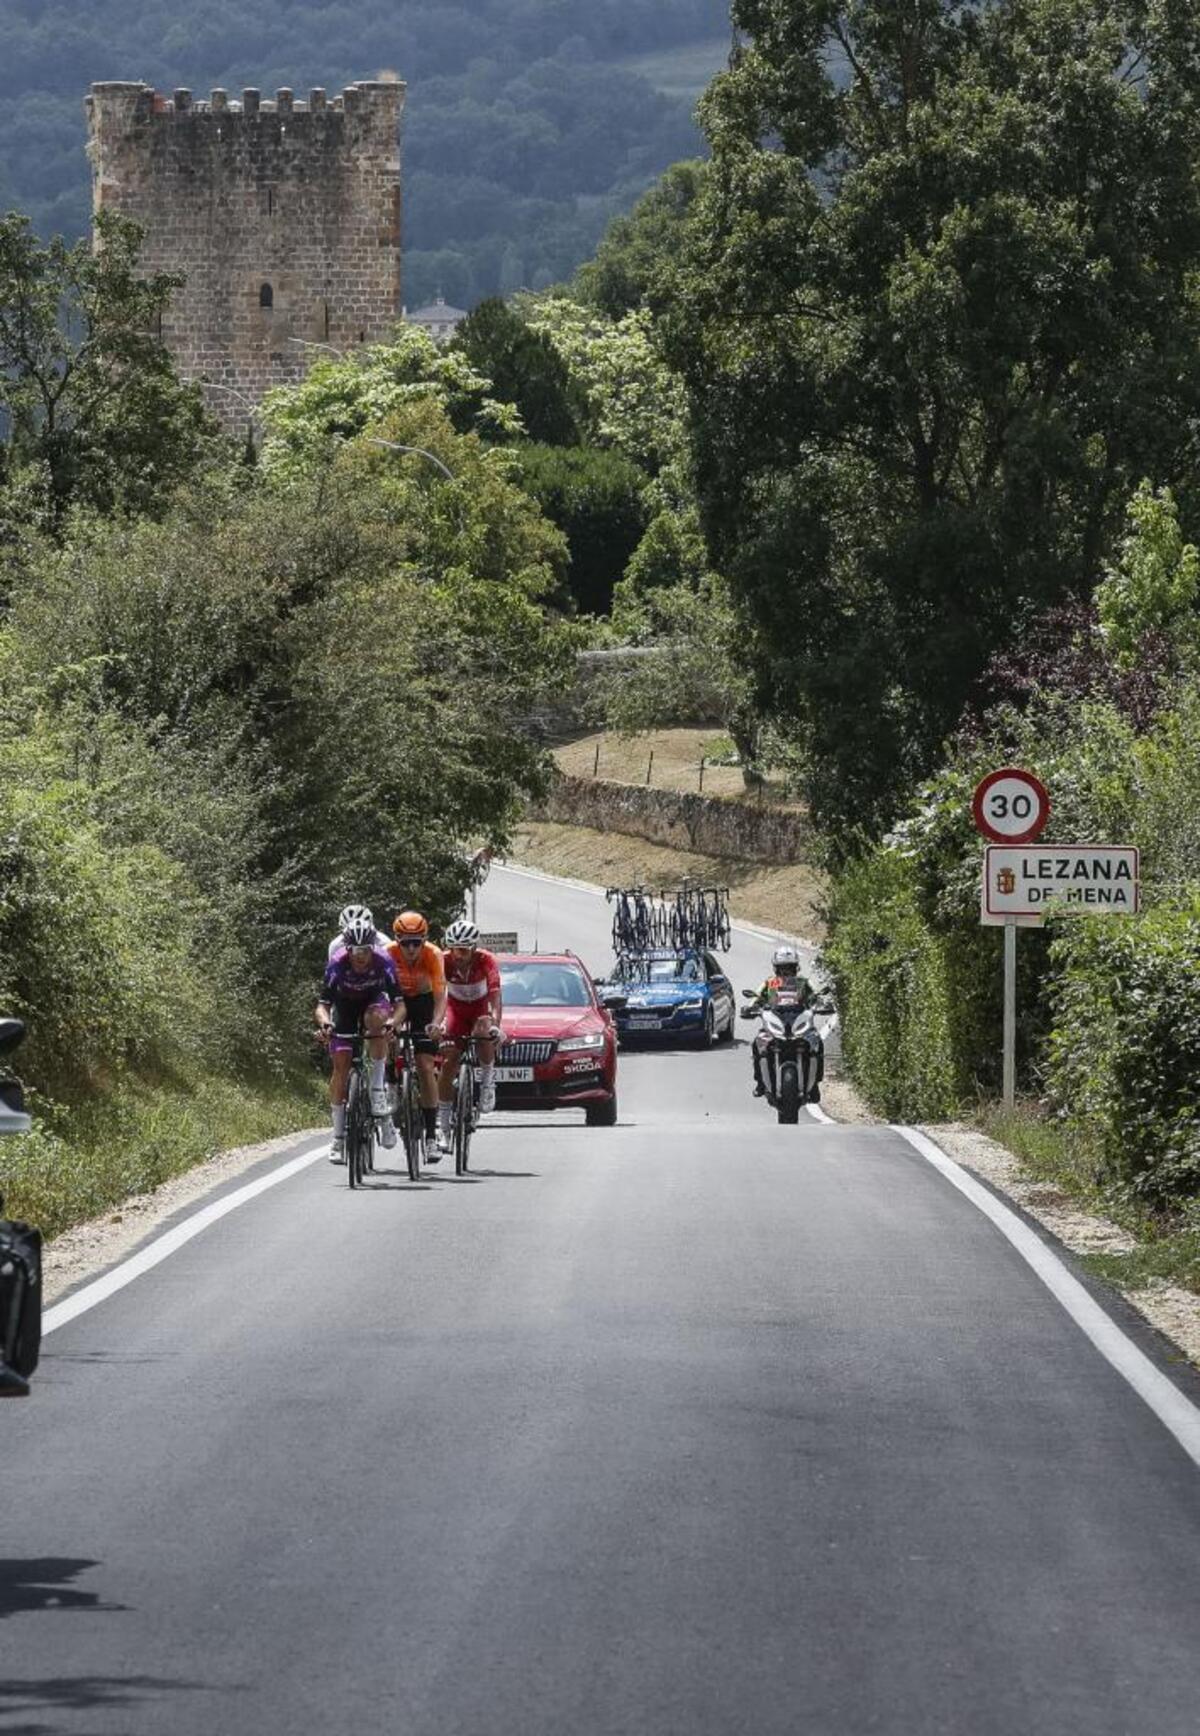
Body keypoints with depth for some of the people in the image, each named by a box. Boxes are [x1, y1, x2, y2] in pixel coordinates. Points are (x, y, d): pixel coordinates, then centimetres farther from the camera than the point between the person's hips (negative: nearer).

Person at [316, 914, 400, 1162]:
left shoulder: (383, 962, -30)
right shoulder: (337, 964, -31)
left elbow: (398, 1002, -31)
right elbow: (323, 1004, -30)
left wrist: (393, 1021, -52)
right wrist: (324, 1023, -52)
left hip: (374, 1001, 0)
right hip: (345, 1005, 0)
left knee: (376, 1020, -36)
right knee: (341, 1065, -10)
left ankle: (378, 1092, -27)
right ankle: (338, 1137, -3)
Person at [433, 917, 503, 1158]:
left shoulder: (486, 961, -27)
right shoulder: (444, 961, -24)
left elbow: (495, 993, -37)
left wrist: (495, 1023, -53)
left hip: (480, 1007, -1)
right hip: (456, 1009, 1)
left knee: (485, 1036, -36)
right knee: (448, 1065, -11)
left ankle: (487, 1082, -6)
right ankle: (442, 1131, -8)